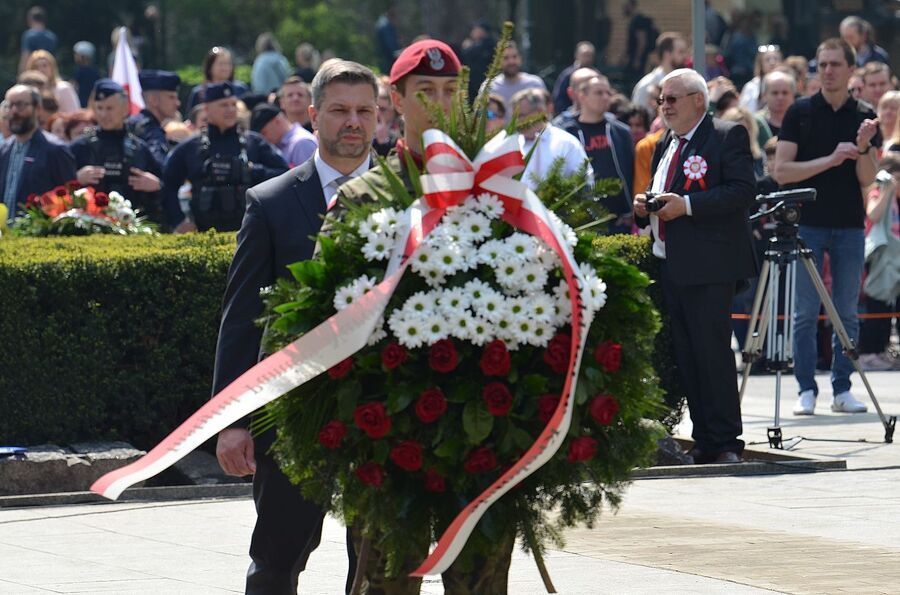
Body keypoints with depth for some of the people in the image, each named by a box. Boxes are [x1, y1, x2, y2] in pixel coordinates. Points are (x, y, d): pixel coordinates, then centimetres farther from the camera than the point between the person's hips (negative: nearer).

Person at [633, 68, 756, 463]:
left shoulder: (728, 137, -4)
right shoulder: (665, 144, 22)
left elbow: (744, 190, -14)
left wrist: (687, 205, -19)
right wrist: (644, 203, 9)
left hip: (708, 267, -8)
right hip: (668, 265, 8)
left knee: (712, 353, -9)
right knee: (686, 357, 6)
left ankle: (725, 443, -5)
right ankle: (704, 442, 10)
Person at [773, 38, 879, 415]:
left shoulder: (863, 117, 6)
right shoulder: (800, 113, 1)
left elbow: (867, 179, 0)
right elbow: (782, 171, -6)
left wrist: (862, 149, -19)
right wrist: (830, 160, -15)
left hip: (849, 227, 2)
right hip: (807, 224, -2)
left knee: (846, 313, 4)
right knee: (805, 313, -2)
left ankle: (842, 390, 10)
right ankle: (806, 391, 3)